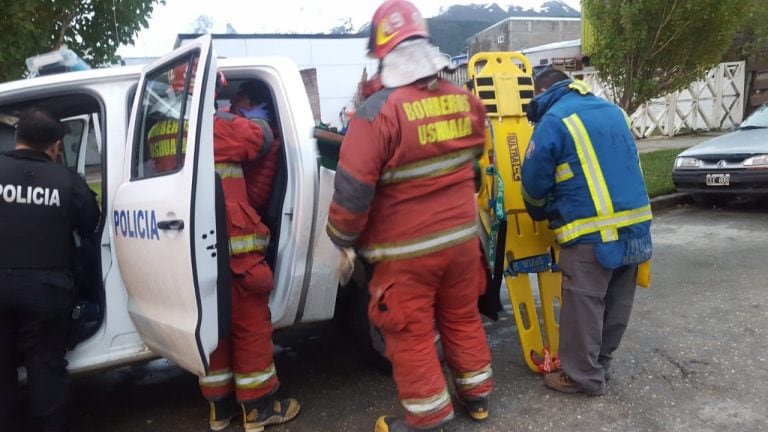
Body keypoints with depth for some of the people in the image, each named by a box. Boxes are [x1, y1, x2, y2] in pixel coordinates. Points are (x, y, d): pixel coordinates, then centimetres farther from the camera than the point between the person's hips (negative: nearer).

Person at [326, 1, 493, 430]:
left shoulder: (379, 112, -21)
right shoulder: (465, 102, 0)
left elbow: (353, 189, -20)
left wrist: (342, 238, -4)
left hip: (408, 249, -6)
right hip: (461, 237, 6)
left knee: (410, 332, 10)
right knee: (463, 317, 22)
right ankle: (477, 393, 39)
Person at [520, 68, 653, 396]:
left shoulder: (554, 121, -7)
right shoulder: (614, 112, 16)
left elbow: (534, 183, -4)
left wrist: (541, 214, 17)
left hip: (591, 233, -8)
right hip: (634, 225, 8)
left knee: (583, 307, 4)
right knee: (616, 304, 16)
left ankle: (582, 376, 15)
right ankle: (600, 363, 31)